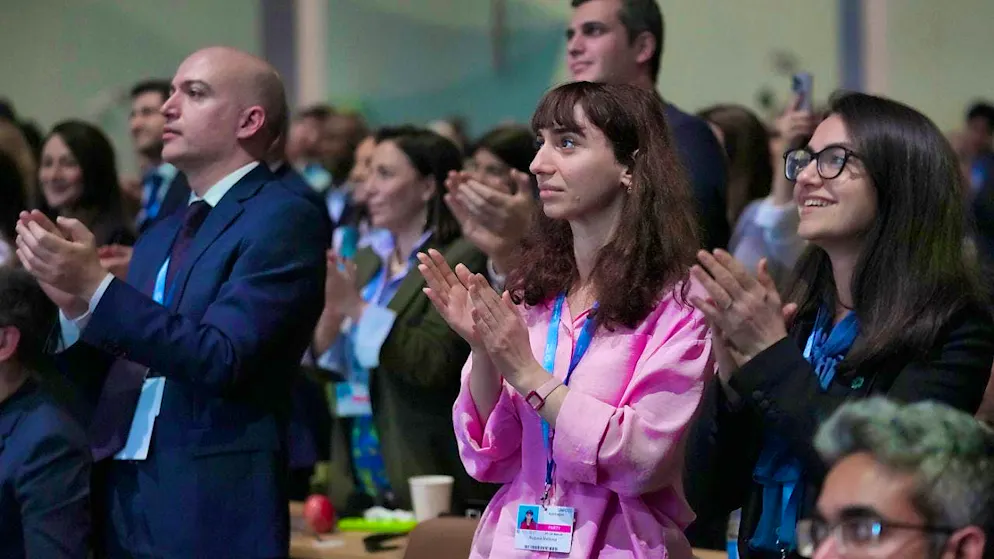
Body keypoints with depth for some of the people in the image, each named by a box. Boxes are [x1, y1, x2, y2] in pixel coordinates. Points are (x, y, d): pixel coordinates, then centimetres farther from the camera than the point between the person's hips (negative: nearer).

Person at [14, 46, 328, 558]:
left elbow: (222, 359, -18)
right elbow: (117, 380, 14)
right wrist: (73, 301, -3)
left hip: (211, 514, -7)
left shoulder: (284, 219, -8)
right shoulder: (160, 237, 16)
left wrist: (96, 286, -20)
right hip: (124, 506, 7)